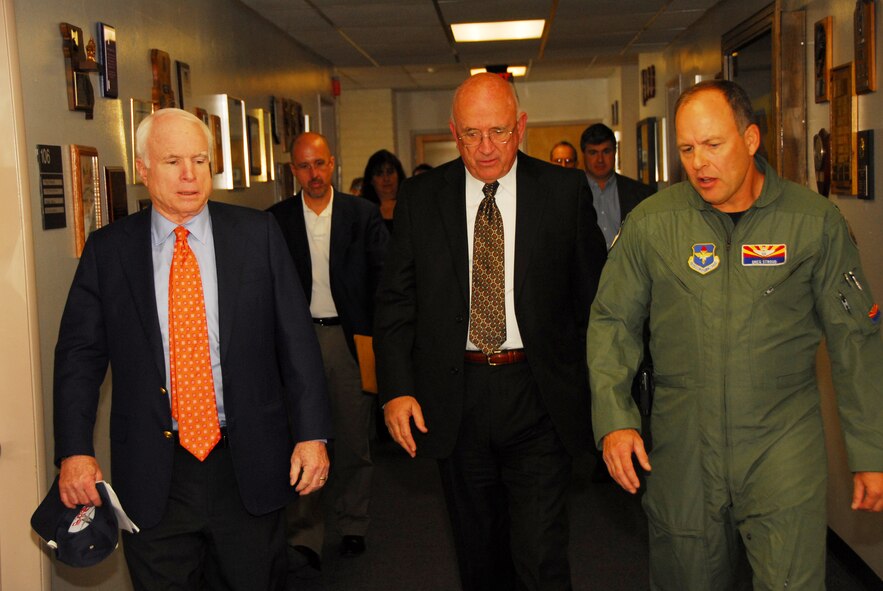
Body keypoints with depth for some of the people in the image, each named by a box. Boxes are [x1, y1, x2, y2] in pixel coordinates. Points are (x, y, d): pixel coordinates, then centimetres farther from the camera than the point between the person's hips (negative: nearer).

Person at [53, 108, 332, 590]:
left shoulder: (257, 234, 0)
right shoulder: (106, 250, 1)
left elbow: (296, 338, -1)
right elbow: (79, 354, 4)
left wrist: (312, 434, -6)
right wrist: (74, 451, -5)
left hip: (249, 465, 0)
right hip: (151, 475, 0)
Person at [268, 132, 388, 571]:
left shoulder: (363, 214, 2)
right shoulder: (276, 219, 3)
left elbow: (383, 275, 1)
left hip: (350, 337, 0)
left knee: (354, 438, 10)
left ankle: (352, 525, 27)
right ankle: (304, 535, 11)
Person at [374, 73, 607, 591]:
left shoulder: (566, 191, -1)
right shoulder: (421, 197, 3)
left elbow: (593, 296, 3)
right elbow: (395, 301, 4)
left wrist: (595, 389, -1)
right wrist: (397, 389, -6)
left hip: (538, 396, -2)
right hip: (454, 398, 2)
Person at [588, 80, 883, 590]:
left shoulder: (816, 221, -3)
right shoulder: (651, 223, -1)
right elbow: (613, 320, 6)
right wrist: (614, 418, -7)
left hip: (783, 445, -1)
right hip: (682, 448, 2)